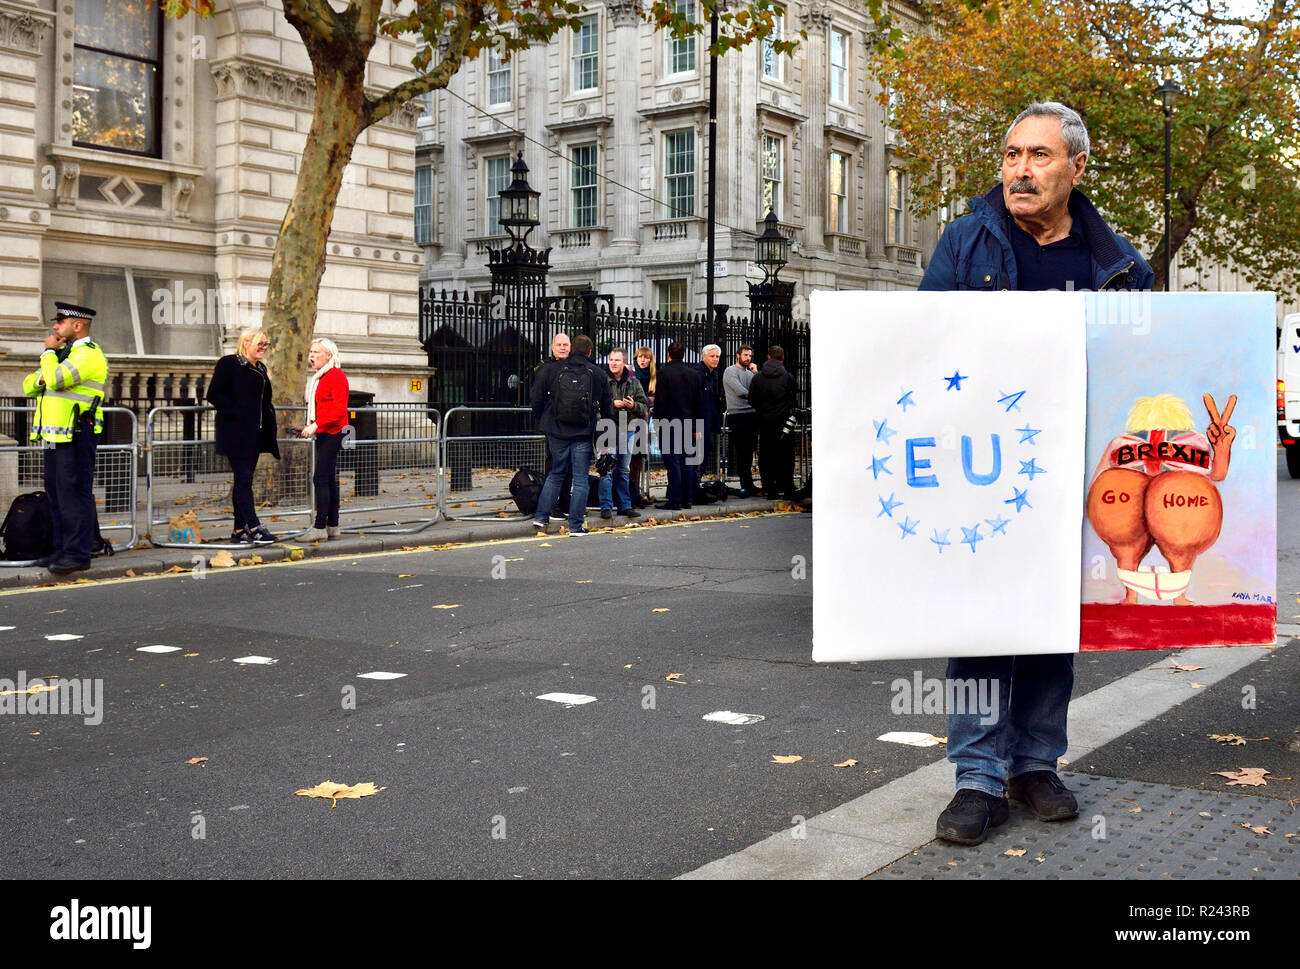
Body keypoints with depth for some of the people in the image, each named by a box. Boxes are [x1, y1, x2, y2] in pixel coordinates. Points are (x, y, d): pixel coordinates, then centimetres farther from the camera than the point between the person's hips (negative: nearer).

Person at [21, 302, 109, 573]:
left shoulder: (89, 354, -10)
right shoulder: (63, 353, 22)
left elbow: (56, 379, -24)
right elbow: (29, 386, 20)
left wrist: (48, 352, -7)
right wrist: (41, 377, -3)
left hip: (76, 436, -10)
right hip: (55, 435, 10)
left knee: (73, 494, -10)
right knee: (56, 494, 11)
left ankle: (78, 554, -8)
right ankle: (63, 550, 18)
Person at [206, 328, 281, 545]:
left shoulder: (261, 369, 18)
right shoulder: (228, 363, -6)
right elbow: (214, 394, -11)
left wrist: (269, 412, 10)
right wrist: (234, 412, -18)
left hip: (255, 434, 8)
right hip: (236, 433, -8)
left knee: (244, 481, 10)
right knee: (243, 478, -11)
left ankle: (240, 530, 13)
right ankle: (254, 528, -15)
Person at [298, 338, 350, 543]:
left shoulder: (336, 376, -11)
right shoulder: (319, 378, 18)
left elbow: (340, 409, -19)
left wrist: (316, 425, -23)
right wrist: (311, 427, 15)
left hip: (332, 433, -10)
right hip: (324, 434, 10)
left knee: (321, 478, -13)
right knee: (329, 480, 10)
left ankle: (320, 528, -13)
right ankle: (332, 527, 13)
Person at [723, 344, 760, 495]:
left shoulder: (750, 373, 18)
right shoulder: (730, 371, -3)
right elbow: (740, 391, -14)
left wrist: (755, 372, 1)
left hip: (752, 415, 7)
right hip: (737, 415, -7)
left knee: (749, 451, 8)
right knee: (741, 451, -5)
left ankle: (748, 485, 12)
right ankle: (746, 485, -3)